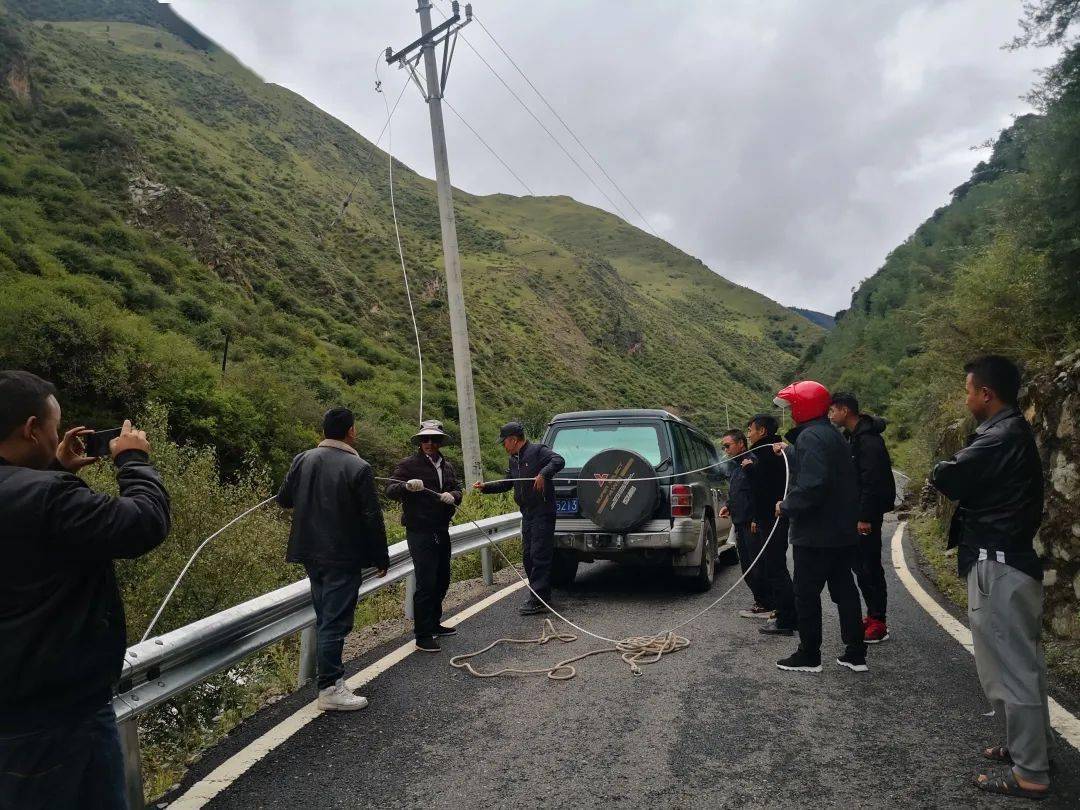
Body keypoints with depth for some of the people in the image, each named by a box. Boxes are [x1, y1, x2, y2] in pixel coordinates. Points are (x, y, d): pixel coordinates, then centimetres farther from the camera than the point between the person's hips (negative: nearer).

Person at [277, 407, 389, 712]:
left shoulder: (303, 460, 2)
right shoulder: (358, 468, -15)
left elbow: (283, 499, 11)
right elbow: (372, 518, -13)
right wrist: (381, 559, -4)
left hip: (311, 555, 7)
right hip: (343, 558, -6)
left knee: (324, 618, 18)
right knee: (335, 621, -2)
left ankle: (330, 676, 30)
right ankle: (330, 689, 2)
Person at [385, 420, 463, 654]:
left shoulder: (447, 466, 14)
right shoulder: (408, 464, -6)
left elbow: (457, 490, 12)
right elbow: (390, 491, -14)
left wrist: (452, 495, -12)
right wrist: (406, 486, -35)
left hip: (441, 531, 7)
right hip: (420, 532, -7)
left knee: (442, 580, 17)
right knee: (425, 584, -9)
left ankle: (434, 623, 34)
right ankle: (422, 636, -1)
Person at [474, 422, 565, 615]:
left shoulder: (537, 451, -9)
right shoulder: (514, 459, 18)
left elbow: (558, 461, -23)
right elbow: (507, 484, 26)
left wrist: (543, 474, -37)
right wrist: (485, 487, 17)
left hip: (542, 512, -9)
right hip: (527, 514, 9)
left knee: (539, 556, -9)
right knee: (529, 556, 12)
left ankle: (538, 601, -7)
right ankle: (541, 597, 20)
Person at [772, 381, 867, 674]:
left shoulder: (810, 436, -18)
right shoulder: (833, 435, 14)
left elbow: (812, 484, -29)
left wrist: (787, 507, -15)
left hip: (815, 534, -9)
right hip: (842, 532, 10)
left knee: (806, 594, 2)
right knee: (844, 589, 14)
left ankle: (809, 656, 11)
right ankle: (856, 654, 21)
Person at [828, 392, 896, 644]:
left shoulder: (868, 440, -17)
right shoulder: (852, 437, 14)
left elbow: (872, 481, -22)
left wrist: (865, 517, -23)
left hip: (867, 514, -10)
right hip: (855, 512, 10)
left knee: (870, 566, -5)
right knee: (860, 564, 14)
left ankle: (878, 623, 2)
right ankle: (872, 615, 23)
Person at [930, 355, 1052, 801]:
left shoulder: (1001, 437, -21)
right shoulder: (1013, 431, 12)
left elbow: (946, 478, -21)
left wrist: (941, 468, -2)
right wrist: (958, 472, -5)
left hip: (998, 566, -10)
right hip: (1011, 559, 10)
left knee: (1010, 668, 0)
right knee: (1020, 662, 20)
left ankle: (1029, 773, 10)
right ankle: (1030, 746, 34)